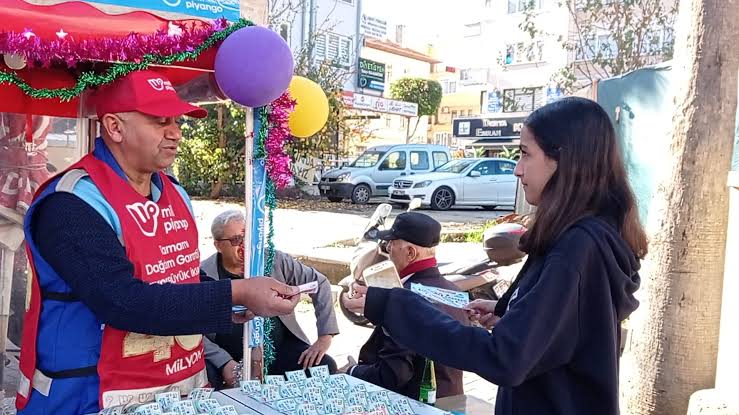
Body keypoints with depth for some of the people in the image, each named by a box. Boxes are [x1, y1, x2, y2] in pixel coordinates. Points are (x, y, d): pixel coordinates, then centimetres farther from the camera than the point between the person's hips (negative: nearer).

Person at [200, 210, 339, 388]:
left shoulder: (274, 260, -1)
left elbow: (319, 283, 5)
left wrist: (325, 337, -3)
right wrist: (224, 362, -21)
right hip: (229, 355, -2)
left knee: (326, 367, -18)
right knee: (206, 376, -33)